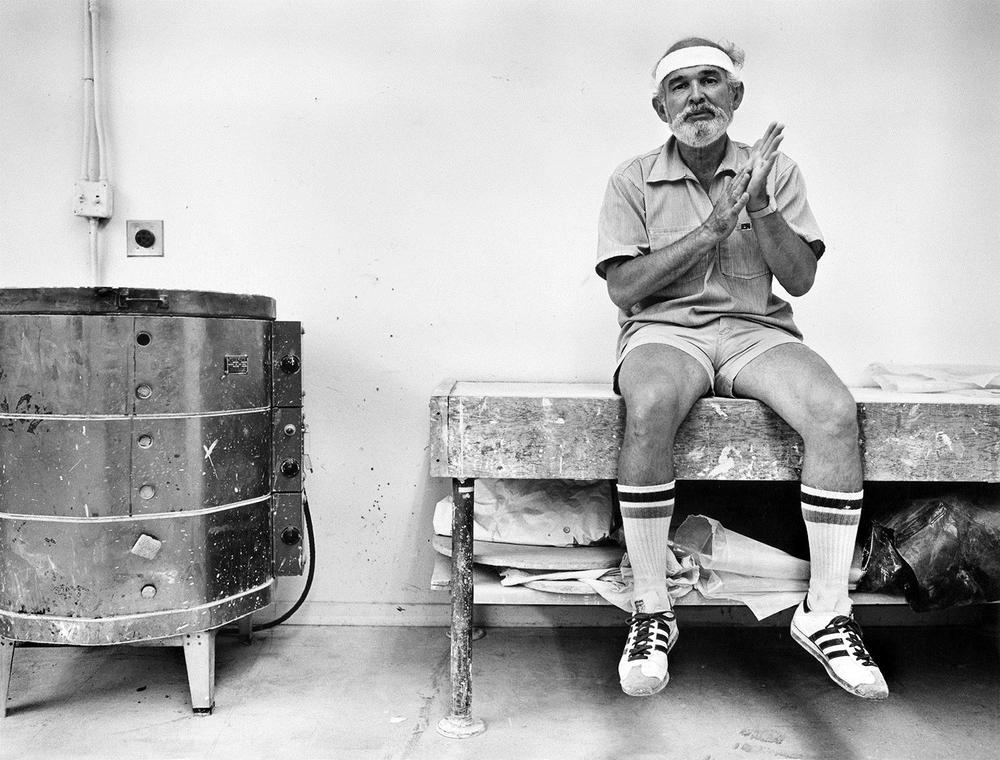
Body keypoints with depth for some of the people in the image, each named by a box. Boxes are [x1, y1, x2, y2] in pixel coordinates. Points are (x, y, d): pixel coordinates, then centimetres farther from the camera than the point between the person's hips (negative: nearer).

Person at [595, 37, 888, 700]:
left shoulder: (775, 171, 12)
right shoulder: (633, 181, 8)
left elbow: (801, 279, 4)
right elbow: (623, 289, -3)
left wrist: (760, 207, -12)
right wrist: (712, 228, -11)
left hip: (756, 330, 2)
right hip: (664, 329, -2)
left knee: (836, 411, -29)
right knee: (650, 408, -38)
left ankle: (825, 612, -15)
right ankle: (651, 613, -23)